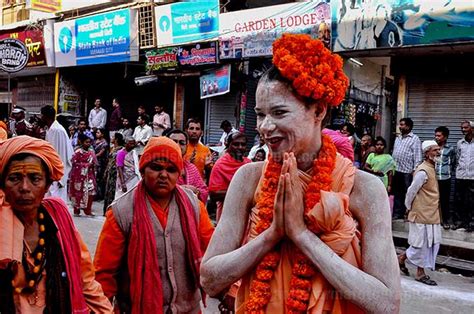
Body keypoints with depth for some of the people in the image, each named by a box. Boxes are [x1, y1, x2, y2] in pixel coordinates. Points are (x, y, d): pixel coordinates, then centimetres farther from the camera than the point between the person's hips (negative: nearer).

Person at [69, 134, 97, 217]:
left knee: (91, 191, -4)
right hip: (79, 175, -5)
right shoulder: (78, 152, -9)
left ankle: (87, 210, 5)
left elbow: (94, 162, 14)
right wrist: (86, 164, -16)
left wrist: (93, 165, -8)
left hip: (89, 175, 5)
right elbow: (74, 163, -13)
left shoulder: (91, 151, 7)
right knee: (78, 192, 3)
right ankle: (76, 210, 16)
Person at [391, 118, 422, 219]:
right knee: (397, 194, 11)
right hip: (397, 171, 7)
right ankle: (397, 214, 18)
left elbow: (417, 156, -9)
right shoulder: (398, 138, 19)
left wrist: (415, 170, -16)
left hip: (408, 172, -7)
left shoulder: (414, 139, -4)